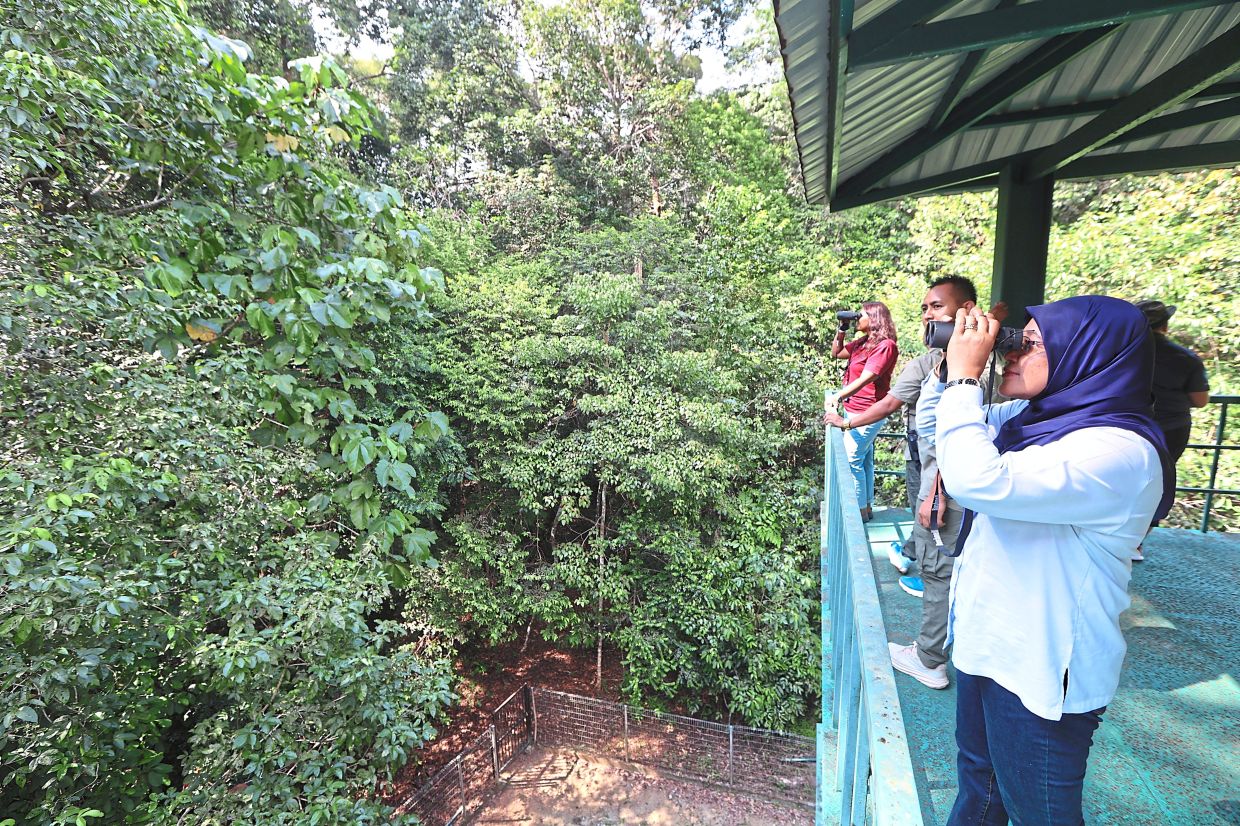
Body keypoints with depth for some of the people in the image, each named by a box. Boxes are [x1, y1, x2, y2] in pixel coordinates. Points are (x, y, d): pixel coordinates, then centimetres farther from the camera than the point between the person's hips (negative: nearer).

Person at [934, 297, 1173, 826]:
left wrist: (963, 375, -29)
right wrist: (957, 369, -4)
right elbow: (942, 434, 11)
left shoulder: (1118, 454, -26)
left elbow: (978, 481, -40)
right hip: (988, 643, 8)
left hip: (1039, 672, -7)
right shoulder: (1028, 418, 0)